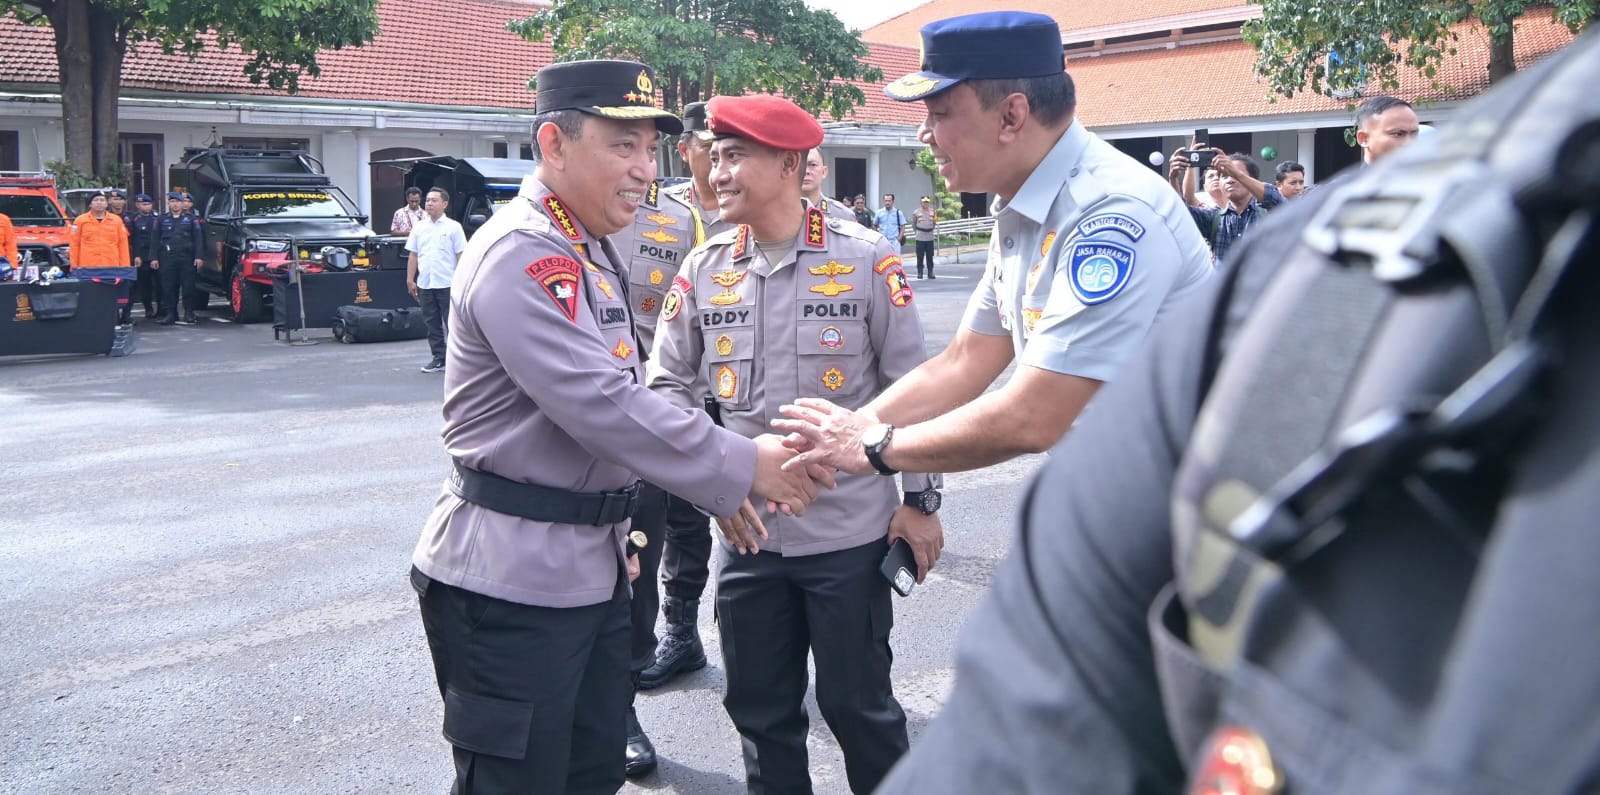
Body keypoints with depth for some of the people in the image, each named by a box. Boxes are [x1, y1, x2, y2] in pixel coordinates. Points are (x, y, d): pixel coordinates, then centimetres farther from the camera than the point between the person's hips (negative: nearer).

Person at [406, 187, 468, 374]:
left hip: (447, 284, -4)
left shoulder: (453, 227, -2)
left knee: (452, 324, -1)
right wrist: (410, 280, 7)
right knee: (432, 324, 9)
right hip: (425, 284, 4)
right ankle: (438, 359, 16)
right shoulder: (419, 227, 10)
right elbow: (413, 255, 12)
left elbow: (461, 255, -3)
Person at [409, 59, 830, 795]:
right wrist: (742, 467, -20)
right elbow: (602, 404, -25)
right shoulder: (521, 254, -18)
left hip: (588, 565, 9)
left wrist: (611, 527, 19)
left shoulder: (592, 252, 15)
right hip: (511, 577, -9)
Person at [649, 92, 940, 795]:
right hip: (746, 534, 4)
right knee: (760, 709, 15)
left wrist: (920, 500, -2)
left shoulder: (866, 259, -7)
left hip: (851, 532, -3)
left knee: (857, 703, 9)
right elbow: (670, 383, 8)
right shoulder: (704, 270, 3)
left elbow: (911, 385, -3)